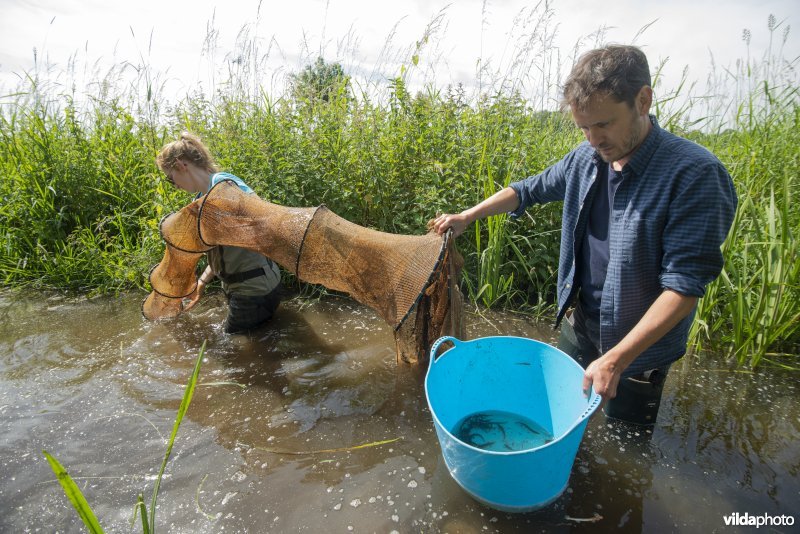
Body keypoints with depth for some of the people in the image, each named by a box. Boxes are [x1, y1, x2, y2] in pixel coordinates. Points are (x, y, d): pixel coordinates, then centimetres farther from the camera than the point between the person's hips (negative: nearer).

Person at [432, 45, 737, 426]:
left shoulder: (693, 174, -24)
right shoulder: (586, 158, -5)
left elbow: (685, 285, -25)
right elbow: (530, 190, 11)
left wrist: (615, 359, -27)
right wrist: (466, 217, 5)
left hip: (639, 345, -5)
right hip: (578, 323, 5)